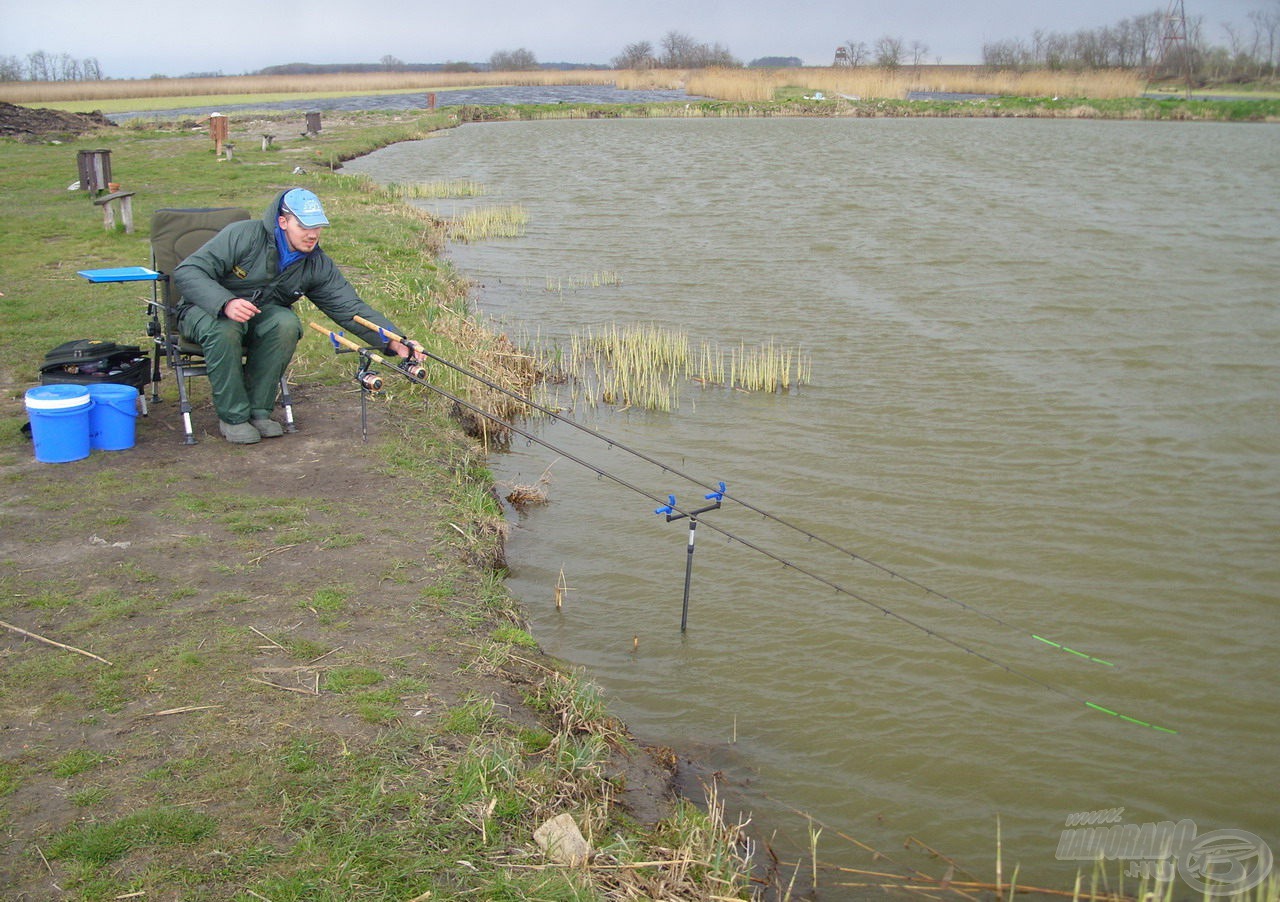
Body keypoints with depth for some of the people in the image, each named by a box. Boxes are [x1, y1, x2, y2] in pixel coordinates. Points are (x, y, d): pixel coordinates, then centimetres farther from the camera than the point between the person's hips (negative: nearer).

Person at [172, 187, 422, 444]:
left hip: (259, 317, 4)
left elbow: (350, 308, -10)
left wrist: (395, 342, -25)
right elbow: (186, 272, -24)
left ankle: (259, 410, -17)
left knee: (287, 323, -30)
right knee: (224, 329, -39)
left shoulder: (318, 265, -7)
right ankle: (233, 417, -21)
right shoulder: (243, 236, -22)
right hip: (207, 310, -3)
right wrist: (226, 303, -42)